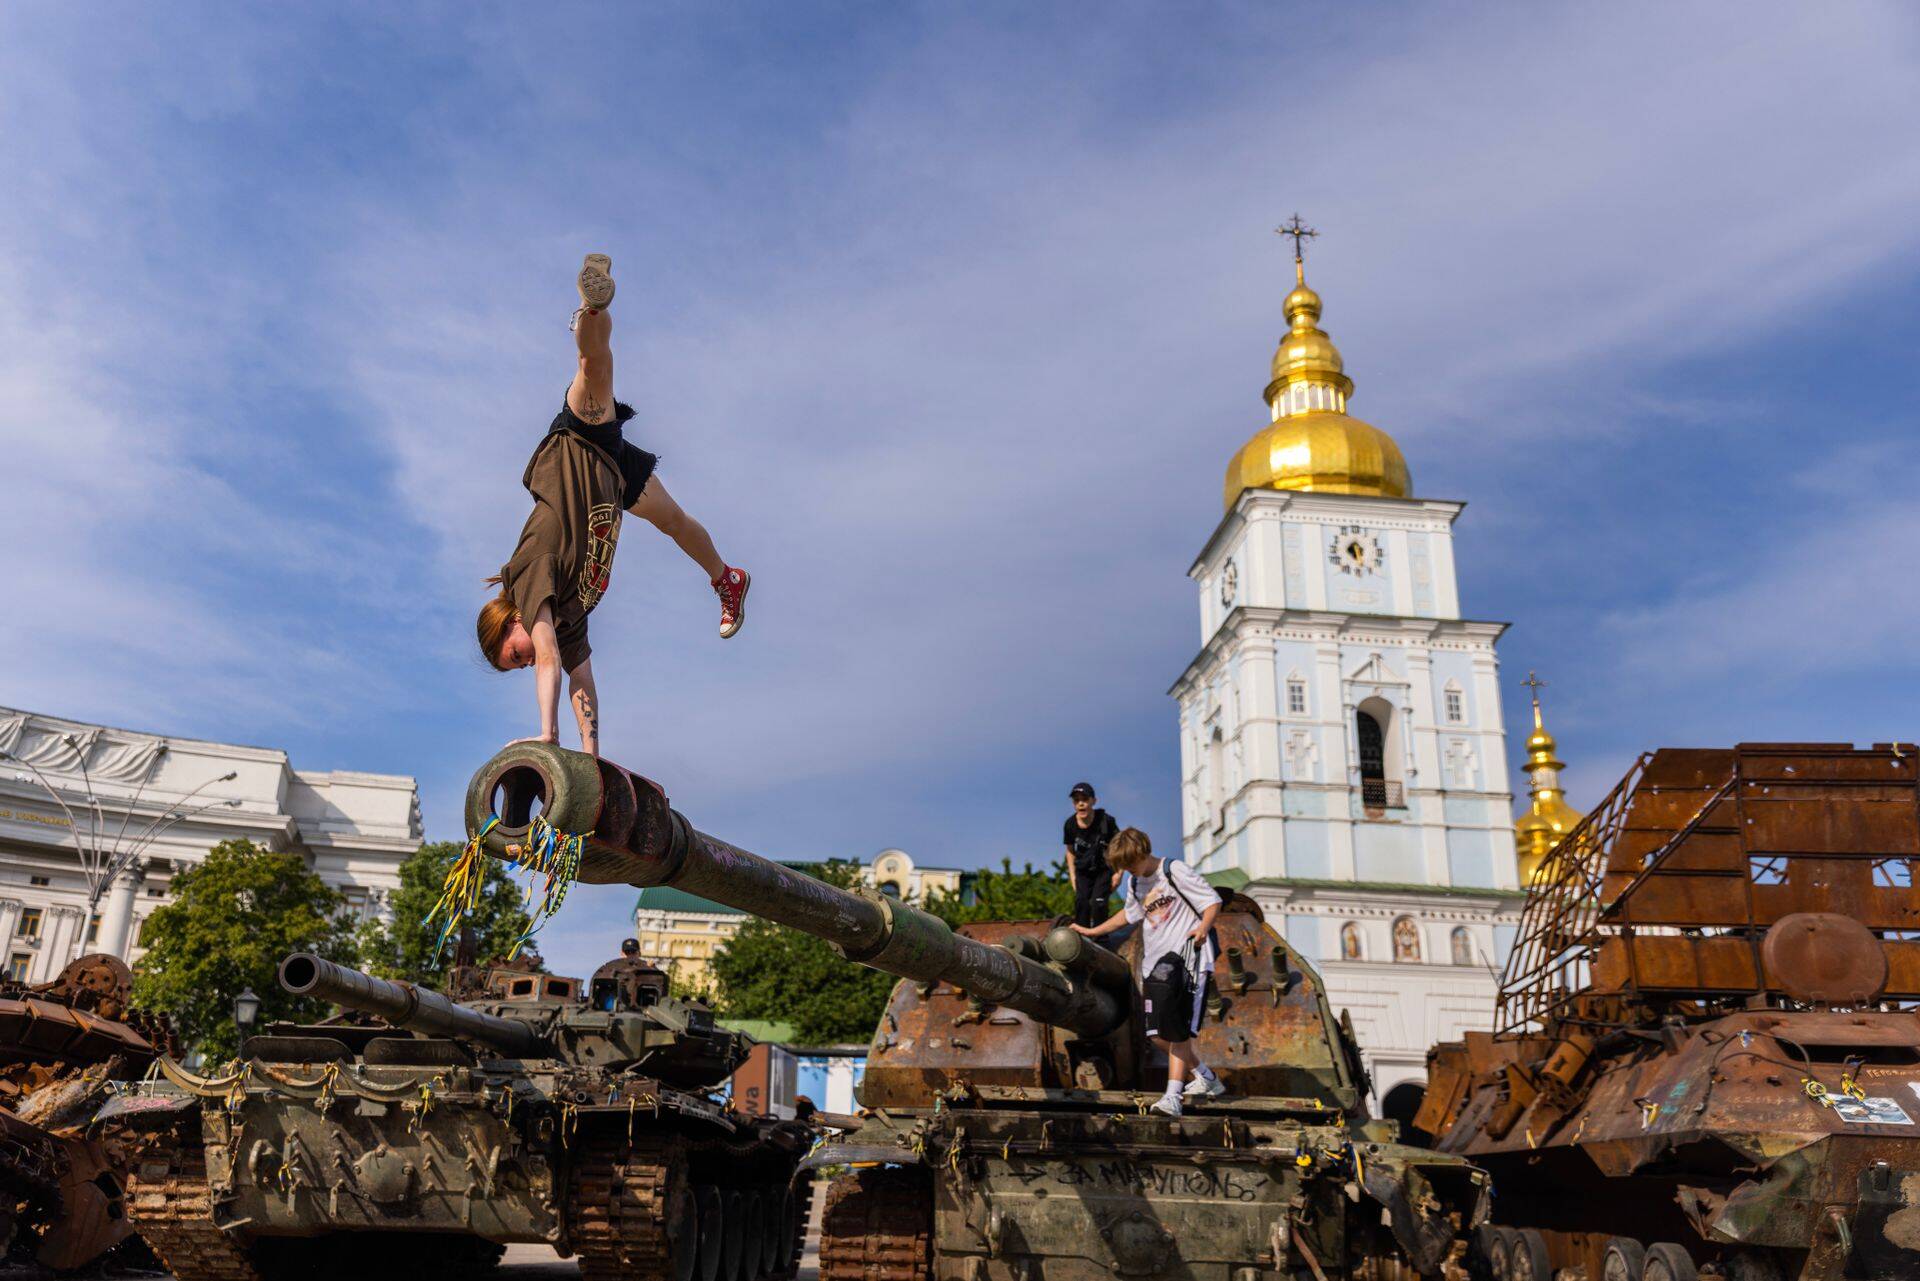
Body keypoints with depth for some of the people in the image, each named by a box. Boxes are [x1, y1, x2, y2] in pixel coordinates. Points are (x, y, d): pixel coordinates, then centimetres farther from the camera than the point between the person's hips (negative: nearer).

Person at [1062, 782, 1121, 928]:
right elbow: (1070, 851, 9)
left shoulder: (1105, 821, -19)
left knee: (1098, 902, -17)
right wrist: (1072, 875, 5)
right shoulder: (1070, 824, -9)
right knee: (1081, 901, -13)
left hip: (1105, 868, -3)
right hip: (1083, 871, 3)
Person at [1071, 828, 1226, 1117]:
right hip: (1155, 963, 7)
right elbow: (1130, 914, 31)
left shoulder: (1174, 871, -8)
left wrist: (1203, 927, -26)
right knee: (1159, 1034, 1)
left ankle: (1172, 1095, -11)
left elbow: (1213, 901, -7)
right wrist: (1092, 931, 29)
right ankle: (1207, 1079, 18)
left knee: (1177, 1029, -14)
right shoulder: (1135, 882, 14)